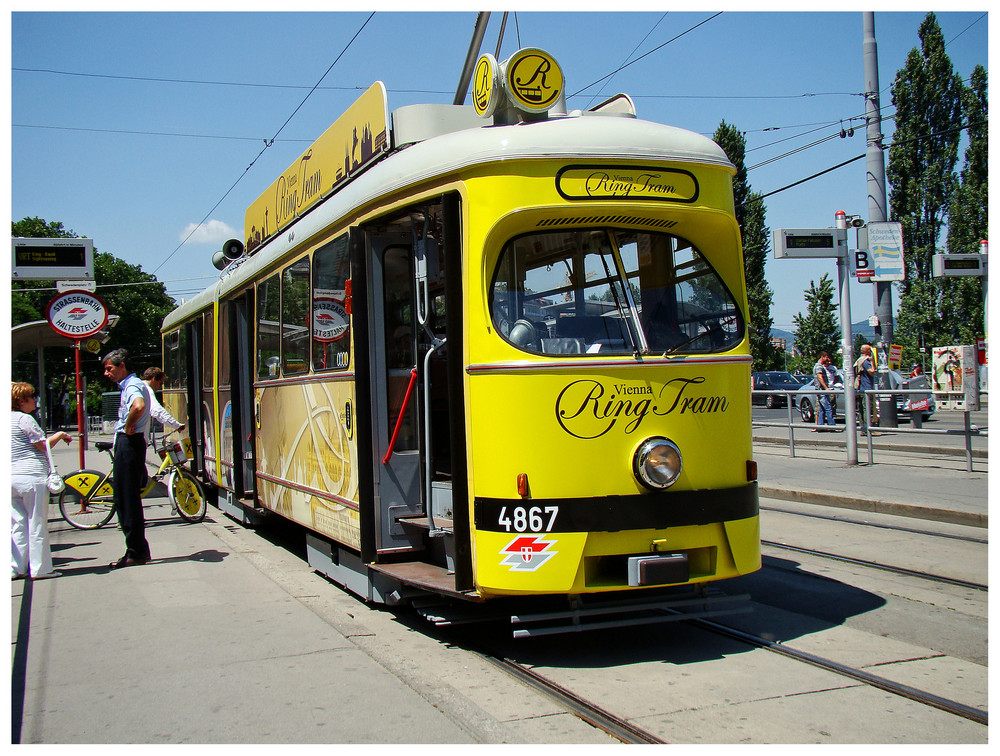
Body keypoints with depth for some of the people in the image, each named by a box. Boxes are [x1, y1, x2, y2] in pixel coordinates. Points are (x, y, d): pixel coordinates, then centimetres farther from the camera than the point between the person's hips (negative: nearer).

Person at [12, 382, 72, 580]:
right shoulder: (24, 419, -11)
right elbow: (43, 445, -10)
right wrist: (60, 435, 4)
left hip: (10, 479, 8)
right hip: (31, 476, -8)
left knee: (18, 525, 12)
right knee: (37, 524, -1)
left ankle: (16, 568, 12)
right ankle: (40, 569, 4)